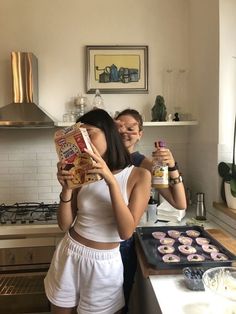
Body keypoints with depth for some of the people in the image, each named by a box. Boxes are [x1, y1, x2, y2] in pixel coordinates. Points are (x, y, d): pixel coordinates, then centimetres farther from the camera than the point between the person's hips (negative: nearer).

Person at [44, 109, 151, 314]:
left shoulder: (139, 176, -12)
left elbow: (126, 231, -21)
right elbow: (64, 225, -2)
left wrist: (111, 181, -29)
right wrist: (66, 188, -19)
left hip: (104, 263, -3)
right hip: (69, 255, 3)